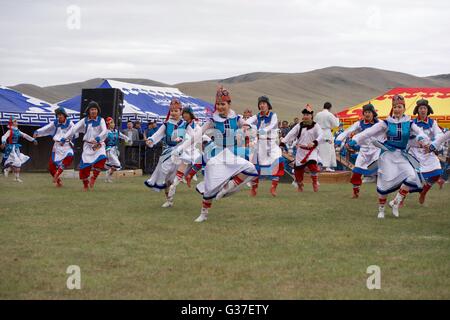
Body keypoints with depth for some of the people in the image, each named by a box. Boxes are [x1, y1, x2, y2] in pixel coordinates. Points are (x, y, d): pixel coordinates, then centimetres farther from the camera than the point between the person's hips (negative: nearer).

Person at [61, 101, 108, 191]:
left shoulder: (101, 120, -2)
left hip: (99, 145, -1)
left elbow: (104, 131, -17)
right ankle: (85, 185, 17)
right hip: (88, 145, 2)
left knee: (102, 158, -30)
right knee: (85, 166, -6)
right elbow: (74, 129, -4)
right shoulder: (84, 120, 3)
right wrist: (64, 138, -15)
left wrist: (98, 138, -36)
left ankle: (94, 176, -7)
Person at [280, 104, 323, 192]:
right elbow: (290, 134, -3)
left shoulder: (315, 126, -1)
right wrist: (282, 143, -16)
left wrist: (314, 142, -35)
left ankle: (315, 183, -4)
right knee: (298, 168, 2)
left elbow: (320, 136, -15)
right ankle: (299, 185, 29)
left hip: (311, 150, -3)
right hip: (301, 150, 3)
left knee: (312, 164, -25)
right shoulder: (299, 126, 5)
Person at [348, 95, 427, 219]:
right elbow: (369, 132, -6)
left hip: (402, 155, 2)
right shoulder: (386, 123, -2)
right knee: (385, 182, -3)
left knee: (413, 176, -19)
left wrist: (421, 138, -31)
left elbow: (419, 132, -6)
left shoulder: (409, 123, 4)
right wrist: (354, 141, -17)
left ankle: (395, 202, -4)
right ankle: (381, 209, 19)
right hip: (388, 155, -2)